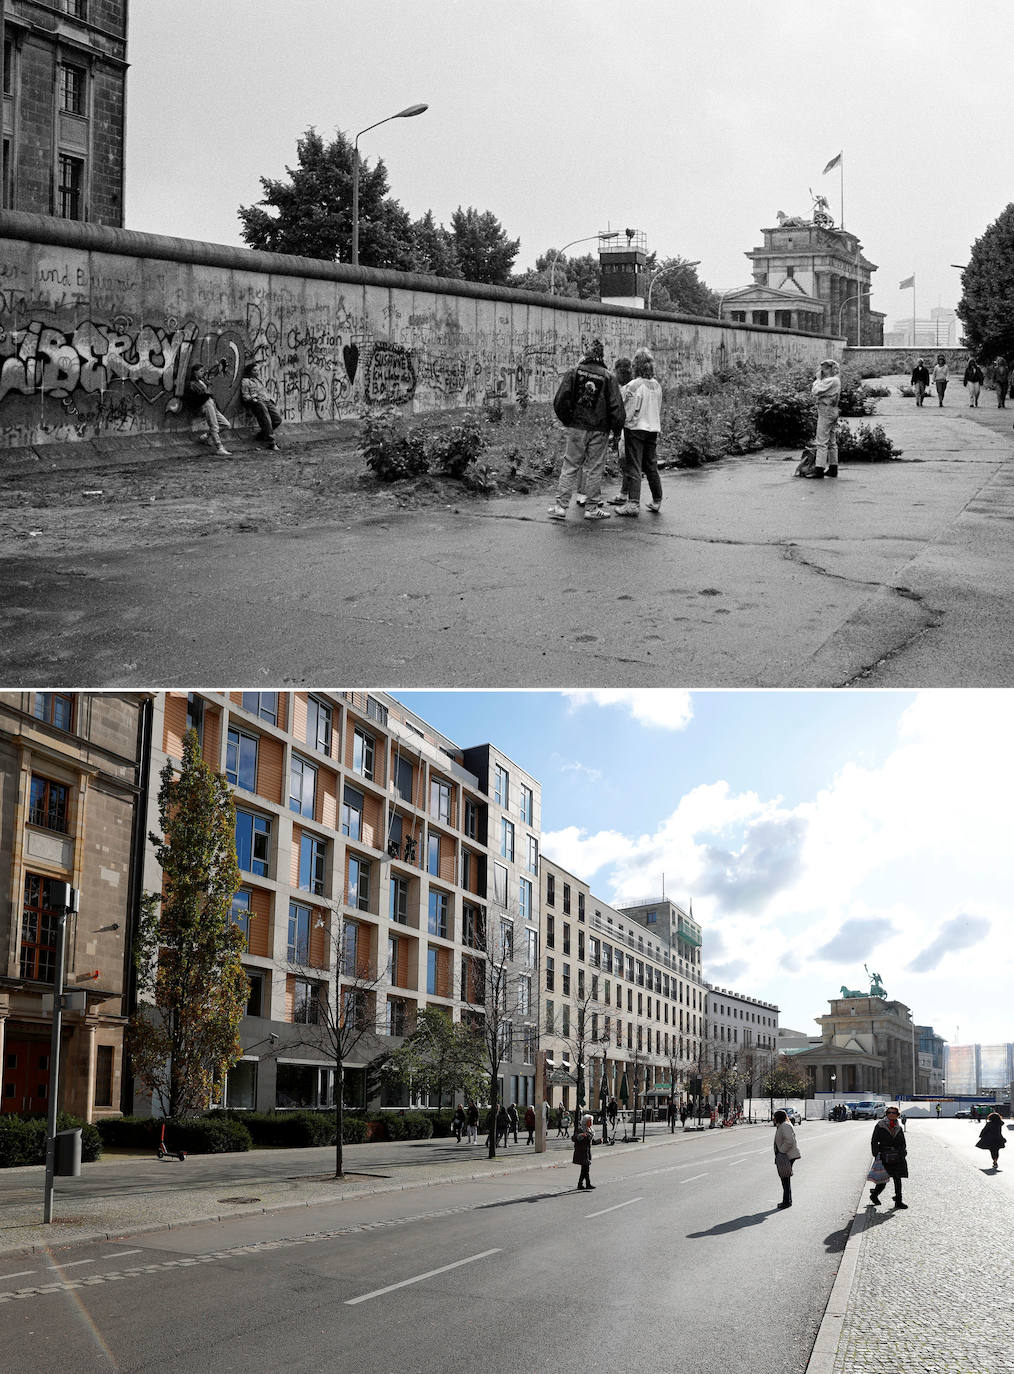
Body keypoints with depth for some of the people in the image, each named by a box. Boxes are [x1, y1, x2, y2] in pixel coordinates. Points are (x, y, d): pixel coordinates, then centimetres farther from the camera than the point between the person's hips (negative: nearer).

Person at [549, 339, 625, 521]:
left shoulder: (574, 372, -2)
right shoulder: (608, 377, -3)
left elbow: (560, 400, -5)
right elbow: (616, 406, -6)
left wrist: (566, 420, 8)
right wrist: (616, 429, 6)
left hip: (576, 427, 1)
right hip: (599, 430, -1)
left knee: (570, 466, 7)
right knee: (594, 468, 7)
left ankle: (560, 505, 4)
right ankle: (593, 508, 12)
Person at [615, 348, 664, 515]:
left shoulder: (633, 386, -14)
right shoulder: (657, 386, 7)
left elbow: (627, 412, -14)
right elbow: (659, 411, 14)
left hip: (635, 428, -7)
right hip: (653, 429, 7)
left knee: (633, 467, -5)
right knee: (651, 467, 15)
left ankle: (633, 503, -10)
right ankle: (657, 501, 21)